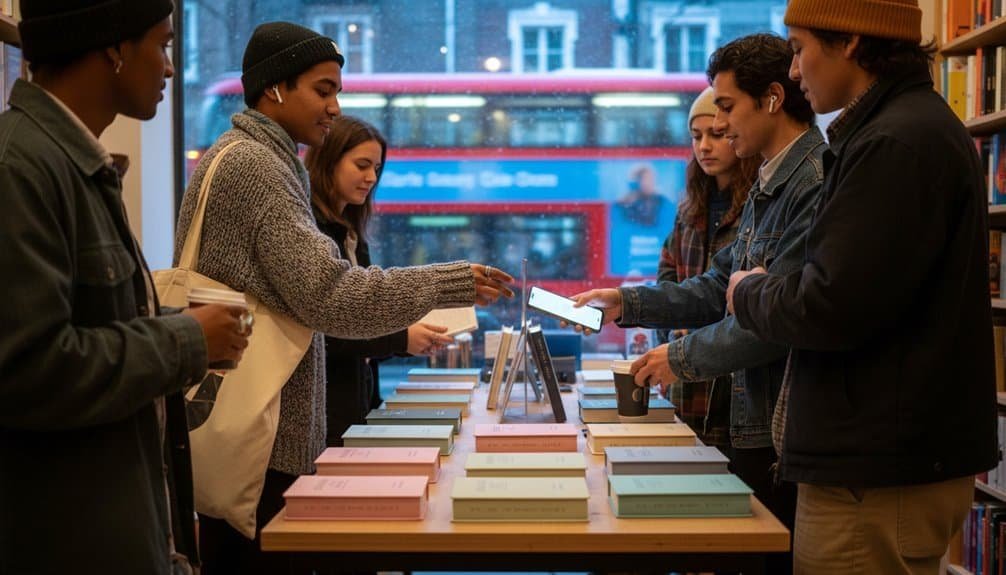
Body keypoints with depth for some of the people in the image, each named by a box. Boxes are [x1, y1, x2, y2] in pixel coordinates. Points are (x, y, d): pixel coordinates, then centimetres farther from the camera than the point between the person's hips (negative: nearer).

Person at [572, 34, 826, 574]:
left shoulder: (817, 183, -18)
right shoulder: (767, 186, 15)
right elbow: (718, 288, 17)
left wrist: (684, 357, -13)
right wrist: (626, 302, 9)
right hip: (751, 424, 9)